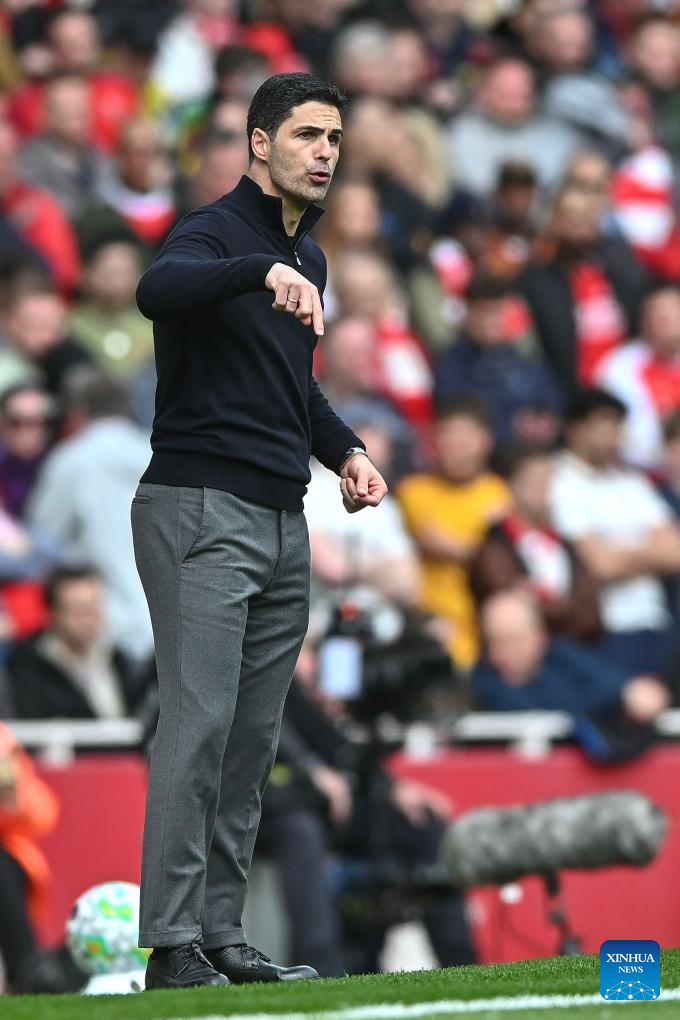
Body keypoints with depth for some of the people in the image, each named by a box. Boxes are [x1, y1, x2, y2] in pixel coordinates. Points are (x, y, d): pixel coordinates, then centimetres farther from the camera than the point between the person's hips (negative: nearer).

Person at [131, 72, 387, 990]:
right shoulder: (213, 234, -9)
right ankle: (171, 946, -14)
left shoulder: (307, 258, 18)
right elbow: (158, 290, -34)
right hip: (201, 511, -8)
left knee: (254, 740, 7)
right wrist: (263, 271, -49)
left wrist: (343, 449, 14)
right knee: (199, 724, -14)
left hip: (283, 522, 8)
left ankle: (222, 938, 11)